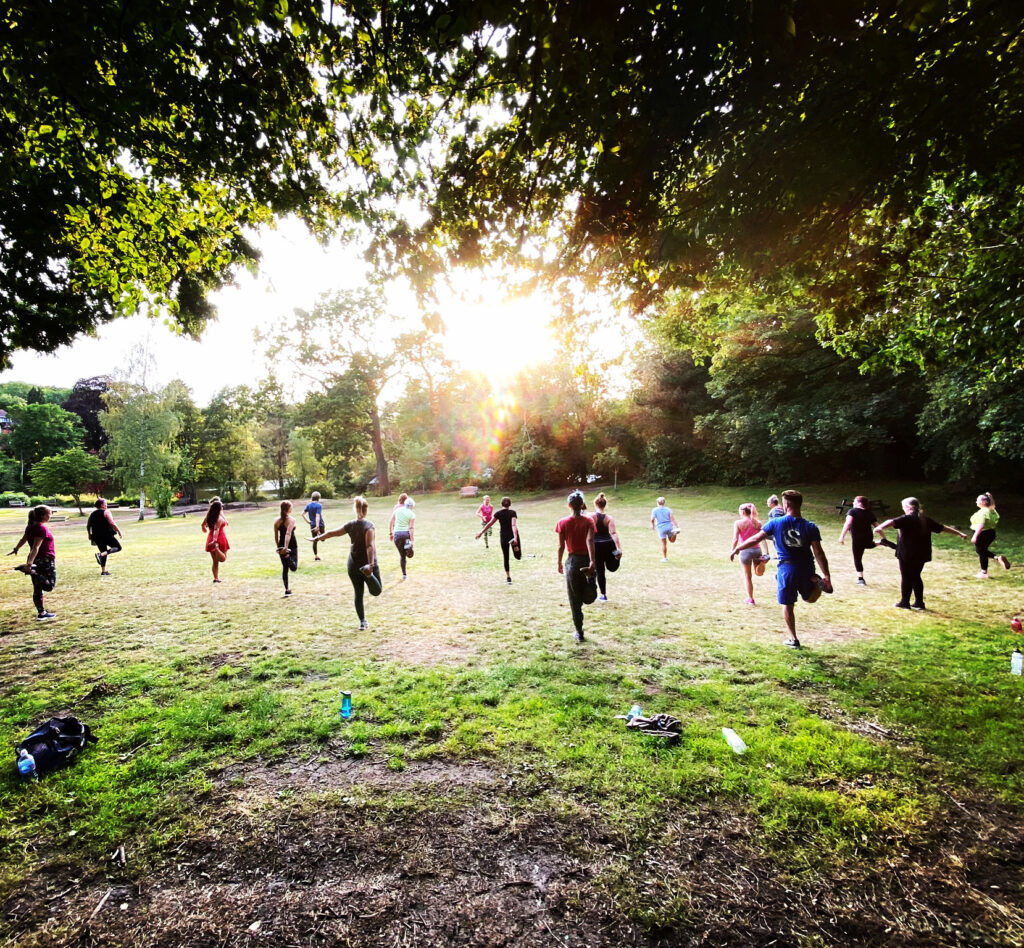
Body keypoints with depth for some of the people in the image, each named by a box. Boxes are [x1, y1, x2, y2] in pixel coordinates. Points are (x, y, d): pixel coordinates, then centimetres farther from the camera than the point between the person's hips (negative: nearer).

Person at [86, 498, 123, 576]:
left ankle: (103, 571, 14)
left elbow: (88, 526, 15)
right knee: (118, 548, 2)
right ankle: (101, 555, -18)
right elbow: (112, 523, -17)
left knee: (104, 552, 16)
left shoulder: (92, 514, 13)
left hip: (97, 537, 7)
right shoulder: (106, 512, -7)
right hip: (107, 535, -7)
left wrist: (90, 535, 27)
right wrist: (119, 531, -12)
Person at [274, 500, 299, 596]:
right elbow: (288, 533, -25)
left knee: (285, 568, 14)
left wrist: (278, 547, 17)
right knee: (293, 568, 3)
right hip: (292, 545, -4)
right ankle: (289, 559, -29)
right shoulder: (292, 519, -12)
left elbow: (276, 536, 6)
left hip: (281, 546, 4)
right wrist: (286, 547, -32)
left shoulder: (277, 521, 2)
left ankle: (287, 589, 11)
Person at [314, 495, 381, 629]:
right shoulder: (368, 525, -14)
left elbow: (332, 533, 11)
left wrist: (319, 538, 29)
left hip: (353, 565, 4)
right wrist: (371, 565, -29)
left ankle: (362, 622, 14)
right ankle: (369, 575, -29)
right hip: (367, 564, -4)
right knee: (376, 591, 0)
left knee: (358, 594, 14)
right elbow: (369, 546, -25)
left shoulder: (351, 525, 0)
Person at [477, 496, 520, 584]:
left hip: (504, 536, 2)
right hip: (513, 535, -2)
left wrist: (481, 533, 1)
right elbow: (514, 525, -23)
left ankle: (508, 578, 8)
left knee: (506, 558, 11)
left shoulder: (498, 513, -4)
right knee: (518, 557, 6)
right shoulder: (512, 512, -9)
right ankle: (514, 543, -26)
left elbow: (489, 524, -7)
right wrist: (515, 538, -33)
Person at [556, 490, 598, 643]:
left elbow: (561, 546, -4)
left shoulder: (563, 523, -4)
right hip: (587, 559, 0)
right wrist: (592, 561, -27)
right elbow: (589, 541, -19)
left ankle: (579, 633, 13)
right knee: (586, 595, 21)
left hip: (572, 561, 0)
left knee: (575, 600, 8)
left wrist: (559, 563, 8)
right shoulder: (588, 521, -5)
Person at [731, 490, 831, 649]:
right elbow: (819, 553, -7)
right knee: (810, 598, 28)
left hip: (786, 568, -2)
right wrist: (827, 576, -1)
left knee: (788, 605, 12)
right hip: (807, 569, 2)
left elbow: (754, 540, -4)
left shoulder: (775, 523, -9)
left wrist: (736, 549, 8)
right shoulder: (810, 527, -6)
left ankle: (793, 639, 17)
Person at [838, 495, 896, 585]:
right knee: (868, 545, 40)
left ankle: (860, 579, 5)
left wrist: (842, 535, -27)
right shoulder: (869, 514, 5)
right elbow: (877, 526, 5)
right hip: (868, 537, 5)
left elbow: (848, 523, -24)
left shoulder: (853, 511, -11)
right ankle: (881, 542, 13)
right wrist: (883, 536, 17)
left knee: (857, 558, 5)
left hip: (857, 539, -5)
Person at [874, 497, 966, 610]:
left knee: (906, 577, 3)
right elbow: (943, 528, 19)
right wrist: (959, 533, 33)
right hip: (921, 554, 7)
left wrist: (880, 528, -49)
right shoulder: (925, 519, 9)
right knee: (916, 577, 16)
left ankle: (905, 602, 9)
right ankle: (919, 602, 18)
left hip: (907, 554, -7)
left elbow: (892, 522, -32)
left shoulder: (907, 519, -12)